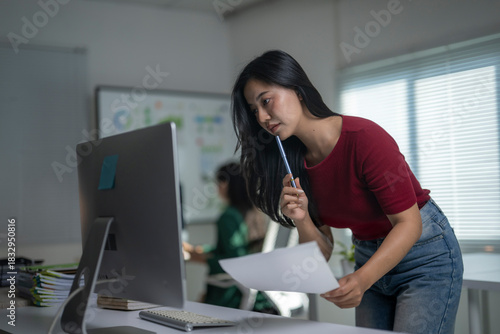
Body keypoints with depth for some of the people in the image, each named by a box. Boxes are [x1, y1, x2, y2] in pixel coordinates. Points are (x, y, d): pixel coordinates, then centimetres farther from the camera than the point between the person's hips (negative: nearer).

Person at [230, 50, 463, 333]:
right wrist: (302, 221, -23)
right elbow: (322, 253, -2)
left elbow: (409, 222, -23)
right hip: (370, 260, 6)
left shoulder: (363, 137, -24)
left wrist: (362, 278, -37)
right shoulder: (296, 163, -5)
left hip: (424, 253, -6)